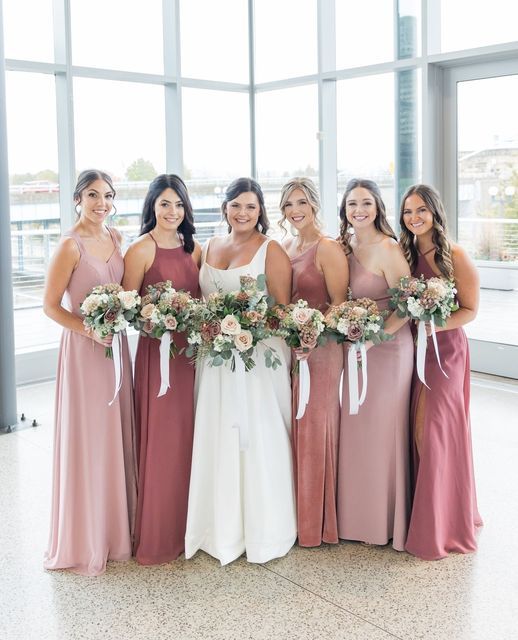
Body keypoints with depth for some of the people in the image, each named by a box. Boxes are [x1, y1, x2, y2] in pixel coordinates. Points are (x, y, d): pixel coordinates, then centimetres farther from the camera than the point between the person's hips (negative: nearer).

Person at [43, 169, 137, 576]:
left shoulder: (115, 238, 8)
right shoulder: (70, 245, -13)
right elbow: (51, 305, -12)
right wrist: (92, 331, -20)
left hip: (116, 344, 7)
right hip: (84, 348, -7)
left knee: (118, 436, 13)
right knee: (88, 440, 1)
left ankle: (117, 527, 29)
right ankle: (86, 540, 17)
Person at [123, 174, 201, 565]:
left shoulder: (194, 249, 11)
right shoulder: (141, 250, -6)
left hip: (193, 350, 6)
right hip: (157, 349, -6)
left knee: (190, 438, 11)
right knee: (161, 439, -1)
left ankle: (188, 525, 26)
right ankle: (158, 536, 14)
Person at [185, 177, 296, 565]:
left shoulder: (271, 251, -4)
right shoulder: (210, 248, 14)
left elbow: (283, 307, -8)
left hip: (260, 356, -5)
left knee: (258, 438, -1)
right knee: (218, 440, 8)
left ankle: (264, 530, 13)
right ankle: (224, 528, 21)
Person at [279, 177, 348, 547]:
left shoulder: (329, 249, -9)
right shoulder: (286, 248, 12)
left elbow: (340, 304, -13)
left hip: (320, 348, -6)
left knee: (315, 428, 0)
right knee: (291, 428, 10)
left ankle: (317, 521, 15)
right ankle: (294, 514, 23)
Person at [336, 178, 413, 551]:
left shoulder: (387, 249, -15)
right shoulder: (347, 245, 6)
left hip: (388, 346, -7)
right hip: (355, 346, 7)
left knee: (381, 430, 3)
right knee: (355, 429, 12)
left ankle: (385, 522, 20)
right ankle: (358, 515, 27)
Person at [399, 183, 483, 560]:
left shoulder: (456, 257, -9)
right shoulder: (405, 253, 7)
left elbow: (470, 310, -7)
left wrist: (433, 326, -19)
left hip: (445, 349, -5)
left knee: (436, 430, -5)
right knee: (418, 430, 5)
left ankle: (443, 526, 11)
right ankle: (421, 517, 19)